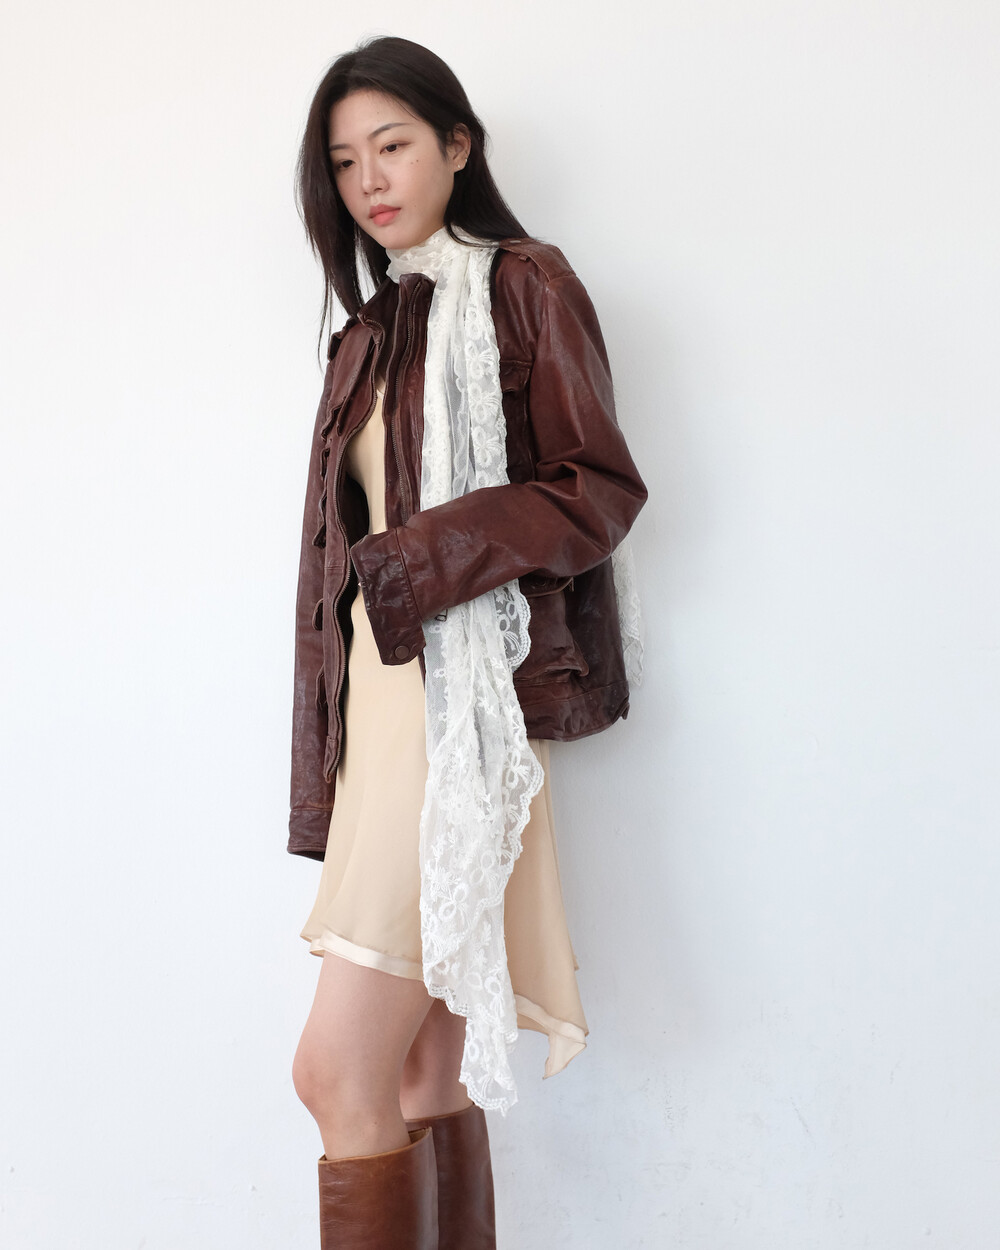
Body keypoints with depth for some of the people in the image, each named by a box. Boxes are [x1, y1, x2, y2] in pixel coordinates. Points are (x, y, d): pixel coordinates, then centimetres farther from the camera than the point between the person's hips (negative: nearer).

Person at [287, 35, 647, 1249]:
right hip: (380, 685, 7)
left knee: (339, 1066, -13)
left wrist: (427, 556, -16)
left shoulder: (521, 286, 2)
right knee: (422, 1075, 8)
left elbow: (601, 490, -5)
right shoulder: (370, 329, 21)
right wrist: (335, 748, 12)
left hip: (463, 689, -7)